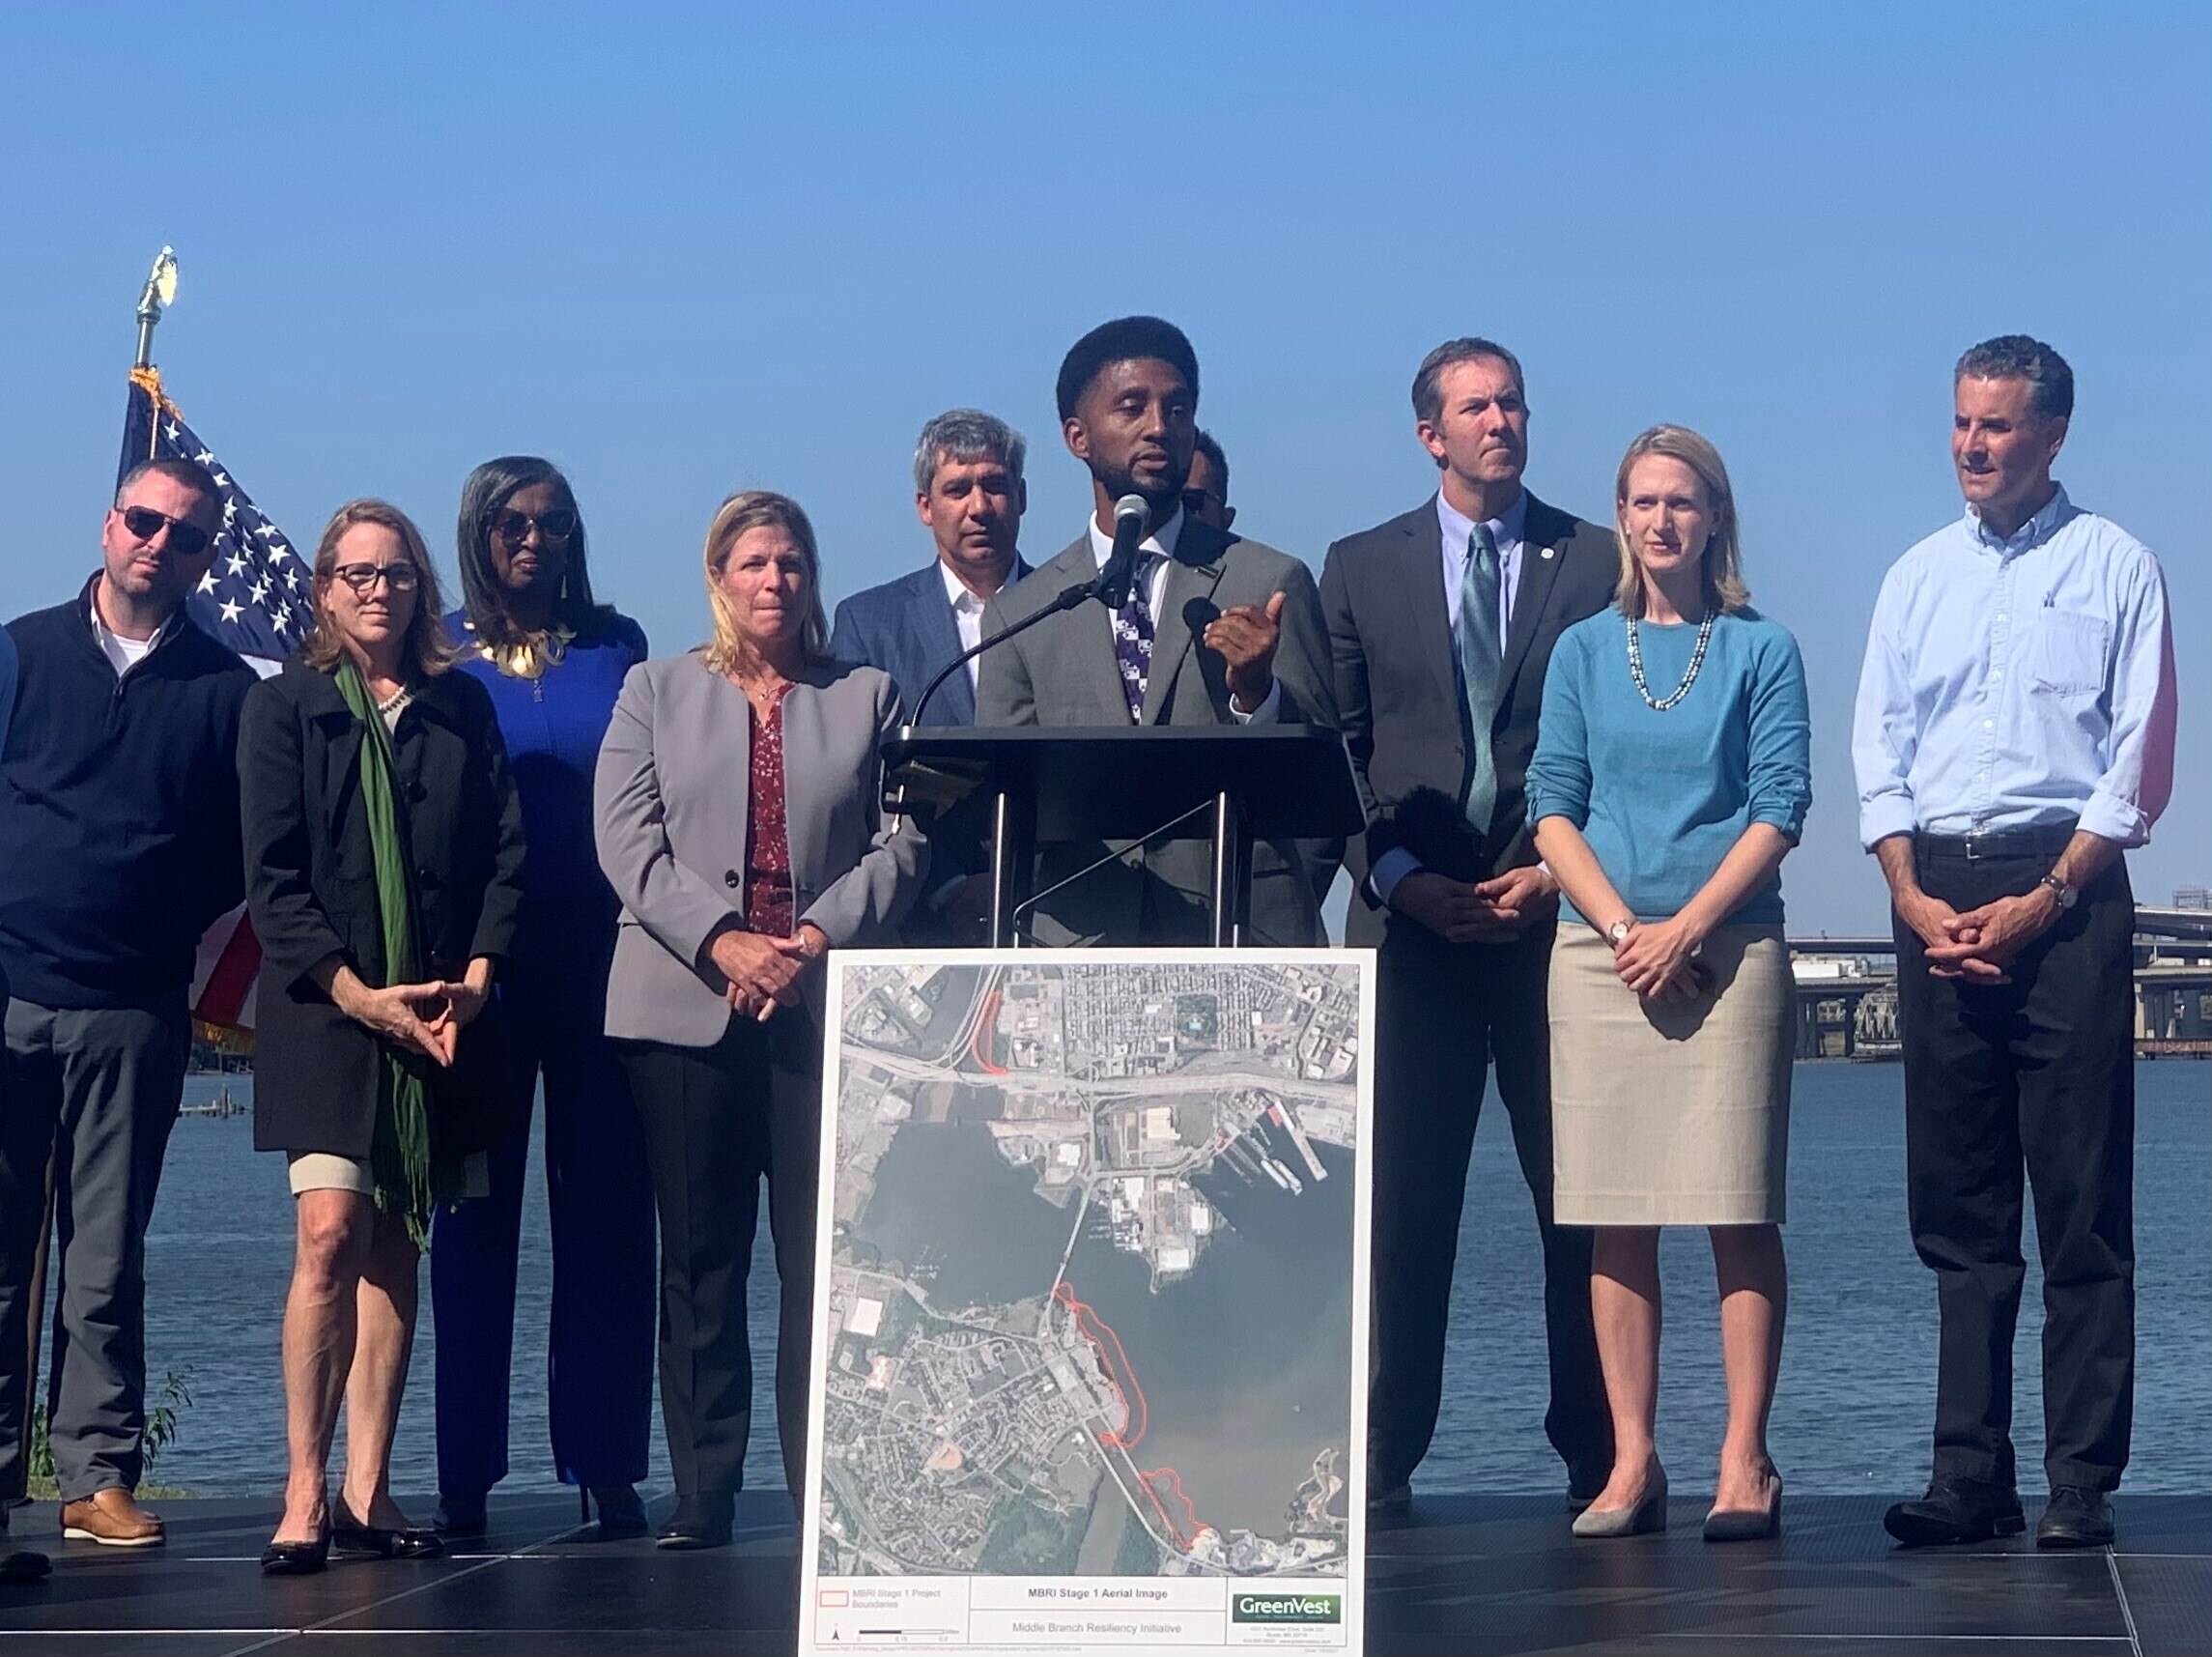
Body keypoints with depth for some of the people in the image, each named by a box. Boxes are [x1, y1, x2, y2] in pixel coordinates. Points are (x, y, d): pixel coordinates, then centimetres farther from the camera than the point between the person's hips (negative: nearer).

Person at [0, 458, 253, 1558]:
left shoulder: (225, 692, 8)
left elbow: (243, 857, 10)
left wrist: (171, 930, 0)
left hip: (133, 1014, 0)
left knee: (107, 1262, 2)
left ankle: (98, 1480, 5)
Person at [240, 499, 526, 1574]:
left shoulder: (462, 709, 13)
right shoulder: (282, 709, 4)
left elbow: (506, 853, 9)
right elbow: (272, 877, -3)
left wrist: (475, 980, -6)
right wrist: (355, 993, -12)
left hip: (444, 1015, 3)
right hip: (323, 1010, -3)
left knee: (396, 1247, 4)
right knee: (332, 1233, -14)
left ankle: (367, 1488, 7)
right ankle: (305, 1495, -11)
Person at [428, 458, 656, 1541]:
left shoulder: (615, 646, 8)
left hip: (597, 953, 1)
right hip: (475, 956, -1)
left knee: (605, 1206, 1)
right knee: (475, 1213, 2)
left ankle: (604, 1463, 5)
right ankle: (465, 1475, 6)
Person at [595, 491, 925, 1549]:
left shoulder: (867, 698, 14)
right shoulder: (657, 692, 14)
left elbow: (904, 839, 4)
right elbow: (628, 840, 2)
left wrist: (814, 941, -11)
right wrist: (723, 942, -12)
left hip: (826, 1005, 0)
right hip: (685, 1006, 0)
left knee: (823, 1255, -5)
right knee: (699, 1258, 1)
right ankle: (702, 1493, 4)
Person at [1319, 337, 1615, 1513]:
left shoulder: (1599, 562, 8)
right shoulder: (1362, 568, 12)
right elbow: (1336, 751, 8)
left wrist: (1559, 874, -7)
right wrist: (1403, 878, -5)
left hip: (1556, 916, -1)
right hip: (1412, 919, 1)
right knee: (1401, 1204, -1)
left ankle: (1596, 1457, 7)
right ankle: (1383, 1459, 2)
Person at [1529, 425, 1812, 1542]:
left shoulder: (1760, 651, 5)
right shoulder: (1583, 652, 12)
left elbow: (1779, 809, -2)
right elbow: (1552, 807, 6)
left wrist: (1684, 929, -12)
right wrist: (1622, 928, -7)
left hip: (1729, 954, -2)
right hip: (1599, 955, 2)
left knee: (1740, 1215, -5)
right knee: (1614, 1220, 0)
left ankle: (1744, 1464, -2)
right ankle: (1632, 1463, 3)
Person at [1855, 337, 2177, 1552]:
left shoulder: (2115, 568, 3)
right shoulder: (1917, 577, 15)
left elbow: (2139, 763, -3)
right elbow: (1878, 753, 12)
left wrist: (2044, 901, -11)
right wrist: (1914, 897, -2)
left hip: (2065, 891, -4)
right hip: (1936, 896, 4)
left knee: (2082, 1204, -5)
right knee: (1955, 1206, 4)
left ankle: (2081, 1485, -3)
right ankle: (1971, 1476, 7)